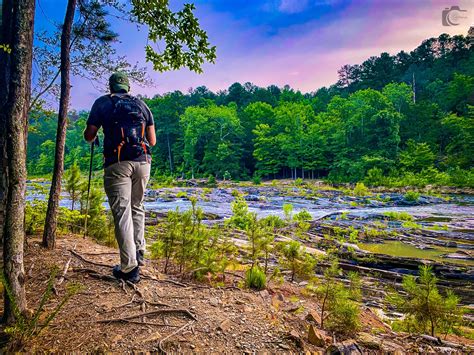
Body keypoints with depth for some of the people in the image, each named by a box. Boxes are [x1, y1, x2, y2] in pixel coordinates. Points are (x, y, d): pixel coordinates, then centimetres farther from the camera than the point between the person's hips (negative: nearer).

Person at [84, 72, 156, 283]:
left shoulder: (103, 102, 10)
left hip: (117, 163, -3)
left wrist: (92, 137, 29)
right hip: (143, 162, 3)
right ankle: (139, 253, 23)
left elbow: (89, 136, 6)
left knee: (122, 212, -2)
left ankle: (129, 267, -4)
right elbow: (152, 141, 14)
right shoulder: (142, 105, 17)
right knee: (137, 208, 19)